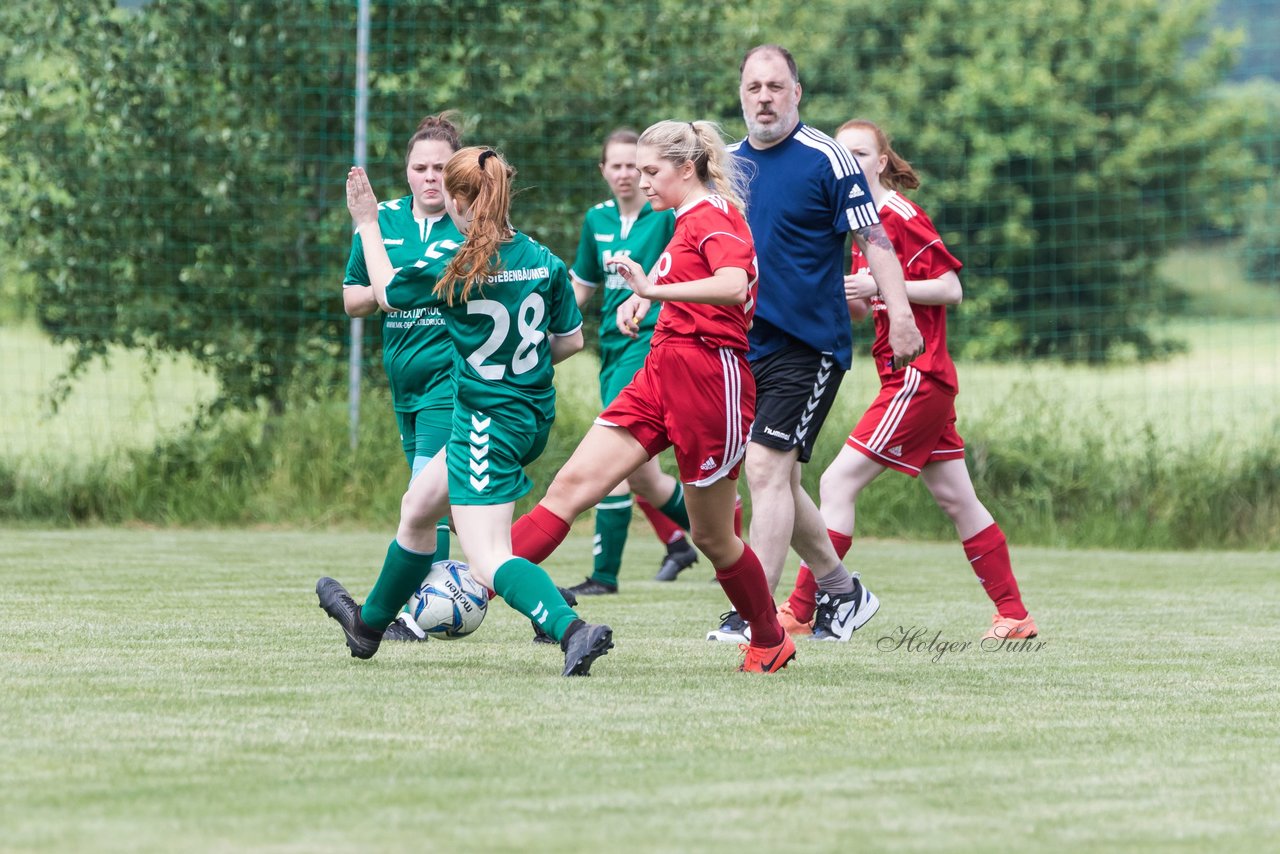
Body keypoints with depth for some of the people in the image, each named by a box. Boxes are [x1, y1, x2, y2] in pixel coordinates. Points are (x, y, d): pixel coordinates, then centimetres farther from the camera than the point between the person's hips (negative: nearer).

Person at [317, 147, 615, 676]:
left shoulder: (449, 264, -15)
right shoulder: (543, 261, -1)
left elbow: (386, 294, 5)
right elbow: (571, 339, 6)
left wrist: (367, 225, 17)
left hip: (485, 423, -8)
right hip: (533, 417, 8)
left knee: (488, 562, -12)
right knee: (417, 507, 27)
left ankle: (572, 631, -34)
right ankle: (369, 623, 45)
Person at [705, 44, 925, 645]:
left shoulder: (826, 159, -8)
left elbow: (873, 239, -10)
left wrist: (900, 314, -20)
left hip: (808, 346, -7)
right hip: (747, 344, 7)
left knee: (766, 469, -15)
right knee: (777, 481, 11)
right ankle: (843, 592, 27)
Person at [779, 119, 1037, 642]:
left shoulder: (902, 217, -12)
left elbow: (950, 288, -16)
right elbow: (865, 310, 22)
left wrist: (878, 286, -20)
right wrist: (846, 295, 1)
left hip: (918, 378, -10)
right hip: (928, 381, 10)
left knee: (839, 482, -12)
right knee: (956, 499, 12)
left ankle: (801, 610, -11)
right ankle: (1015, 615, 17)